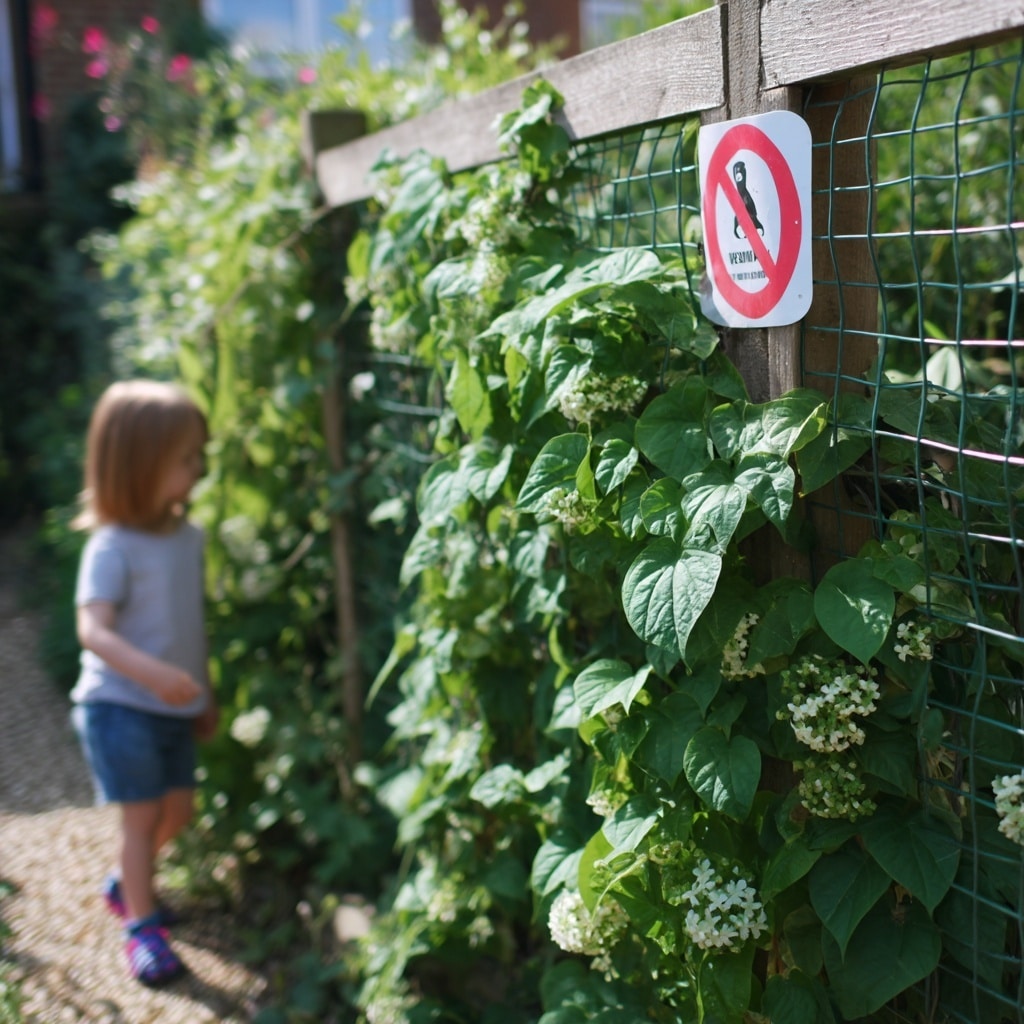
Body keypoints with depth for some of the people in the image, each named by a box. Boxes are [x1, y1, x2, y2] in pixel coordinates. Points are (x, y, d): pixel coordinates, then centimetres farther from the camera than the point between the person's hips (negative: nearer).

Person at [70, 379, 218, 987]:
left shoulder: (190, 536, 2)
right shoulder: (113, 547, -19)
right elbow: (92, 629, -29)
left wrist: (206, 694, 15)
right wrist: (152, 673, -43)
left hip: (175, 707, 7)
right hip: (119, 704, -7)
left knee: (177, 811, 15)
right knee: (143, 814, -2)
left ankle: (126, 883, 40)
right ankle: (141, 926, 15)